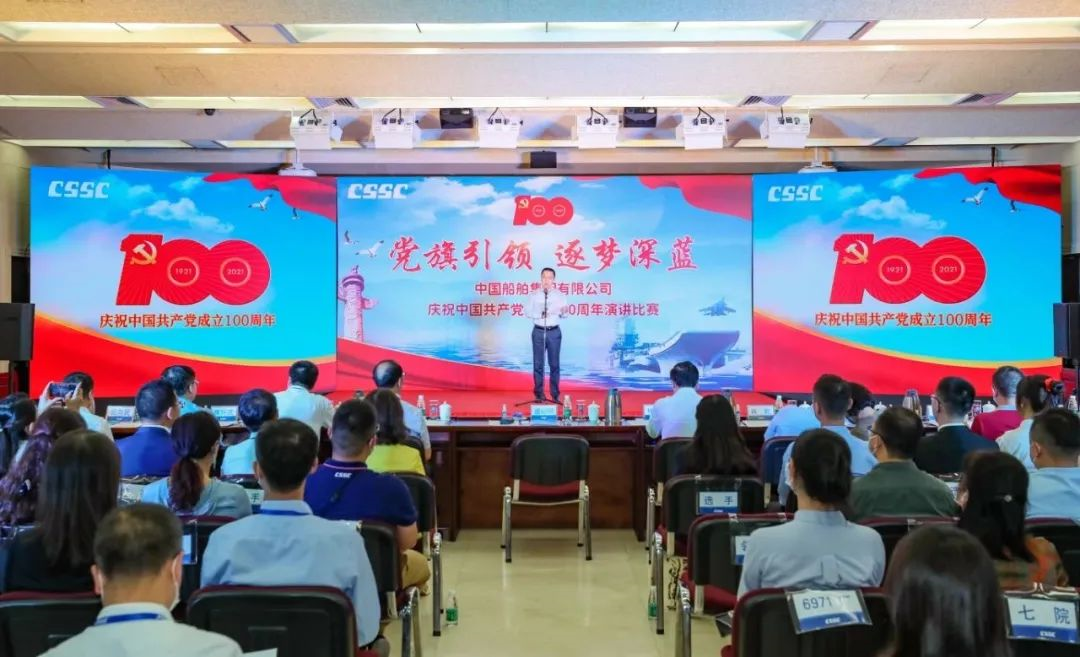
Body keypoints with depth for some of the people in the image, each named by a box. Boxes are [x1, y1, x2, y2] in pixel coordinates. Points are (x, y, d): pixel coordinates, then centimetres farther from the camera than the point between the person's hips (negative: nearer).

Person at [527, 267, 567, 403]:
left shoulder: (559, 295, 2)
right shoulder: (534, 295, 2)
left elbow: (564, 315, -3)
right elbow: (527, 312, -3)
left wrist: (563, 312, -26)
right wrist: (540, 315, -19)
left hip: (554, 332, 0)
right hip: (538, 332, 0)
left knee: (554, 363, 4)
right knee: (538, 363, 4)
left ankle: (555, 394, 12)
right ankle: (538, 394, 13)